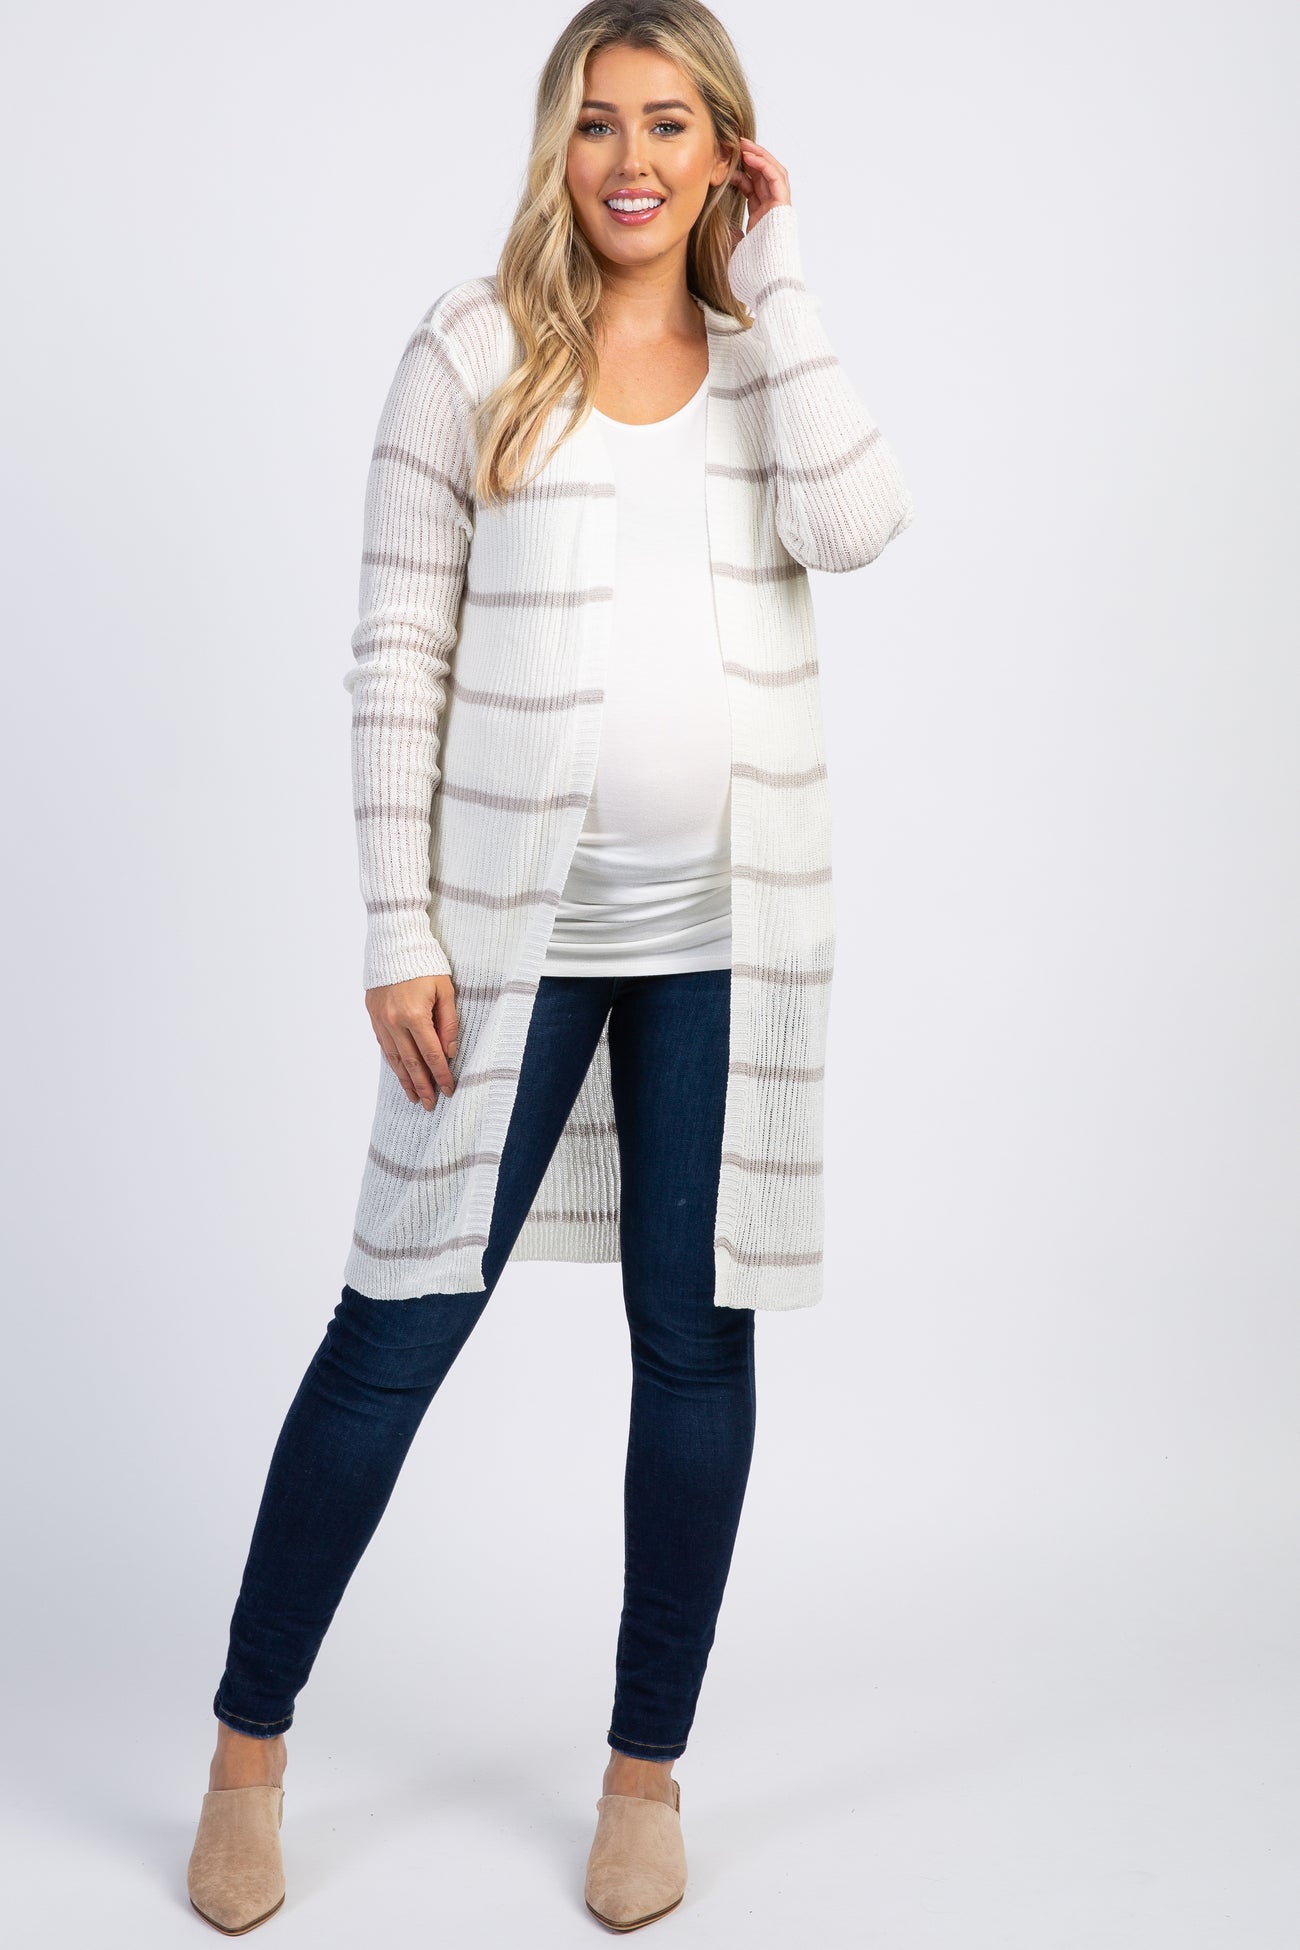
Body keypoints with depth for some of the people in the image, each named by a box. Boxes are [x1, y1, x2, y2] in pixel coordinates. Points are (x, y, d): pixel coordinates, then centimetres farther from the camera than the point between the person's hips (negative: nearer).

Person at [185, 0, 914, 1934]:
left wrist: (773, 270, -5)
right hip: (520, 920, -2)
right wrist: (400, 928, -7)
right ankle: (249, 1749, 20)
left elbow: (858, 523, -13)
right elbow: (398, 652, -1)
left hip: (728, 924, 2)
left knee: (697, 1338, 8)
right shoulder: (473, 351, 1)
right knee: (398, 1329, 2)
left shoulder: (767, 356, 8)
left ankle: (648, 1767, 25)